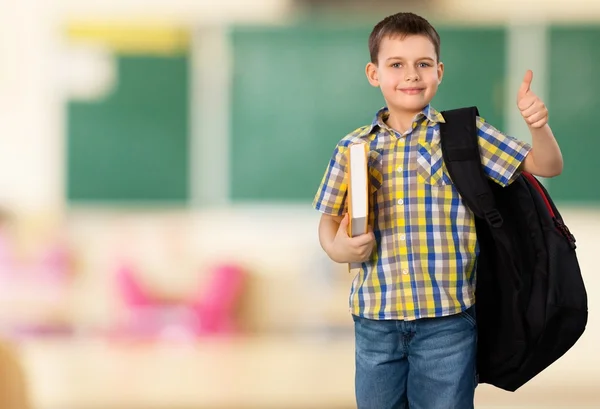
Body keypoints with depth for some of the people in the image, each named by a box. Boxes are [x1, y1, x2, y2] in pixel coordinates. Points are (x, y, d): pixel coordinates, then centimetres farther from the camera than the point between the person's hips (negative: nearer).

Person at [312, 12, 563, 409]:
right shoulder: (353, 148, 6)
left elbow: (547, 166, 1)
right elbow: (330, 219, 14)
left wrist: (539, 126, -19)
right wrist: (337, 247, -8)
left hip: (447, 319, -2)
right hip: (375, 319, 2)